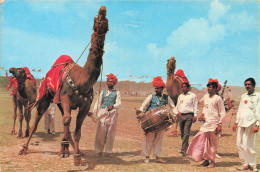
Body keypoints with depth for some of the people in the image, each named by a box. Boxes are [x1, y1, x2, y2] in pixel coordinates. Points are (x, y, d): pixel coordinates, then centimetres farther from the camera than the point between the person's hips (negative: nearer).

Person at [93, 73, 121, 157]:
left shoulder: (117, 93, 10)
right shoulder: (103, 92, 19)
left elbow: (119, 104, -3)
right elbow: (98, 102, 17)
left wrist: (113, 106, -24)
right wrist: (94, 112, 5)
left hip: (112, 114, -1)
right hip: (102, 114, 2)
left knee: (110, 133, 1)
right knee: (101, 132, -3)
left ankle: (109, 151, 12)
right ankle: (99, 150, 8)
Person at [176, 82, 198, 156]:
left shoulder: (193, 95, 3)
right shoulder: (180, 96, 18)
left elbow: (196, 106, 1)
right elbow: (178, 106, 22)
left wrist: (195, 115, -8)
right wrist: (178, 112, 3)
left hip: (189, 115, -6)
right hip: (181, 115, 6)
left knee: (186, 132, -15)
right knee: (182, 133, 8)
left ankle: (183, 150, -19)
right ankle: (187, 147, 23)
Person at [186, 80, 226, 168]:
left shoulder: (218, 98, -7)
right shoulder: (206, 97, 12)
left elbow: (222, 113, -5)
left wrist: (219, 124, -12)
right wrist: (202, 114, 7)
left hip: (213, 124, -6)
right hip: (206, 123, 6)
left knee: (212, 143, 2)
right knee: (203, 141, 6)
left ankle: (212, 161, 14)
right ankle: (206, 159, 19)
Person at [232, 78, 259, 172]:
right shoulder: (243, 96, 18)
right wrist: (236, 123, 19)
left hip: (251, 123, -6)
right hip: (242, 123, 6)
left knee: (249, 145, -6)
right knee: (240, 144, 4)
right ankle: (245, 164, 13)